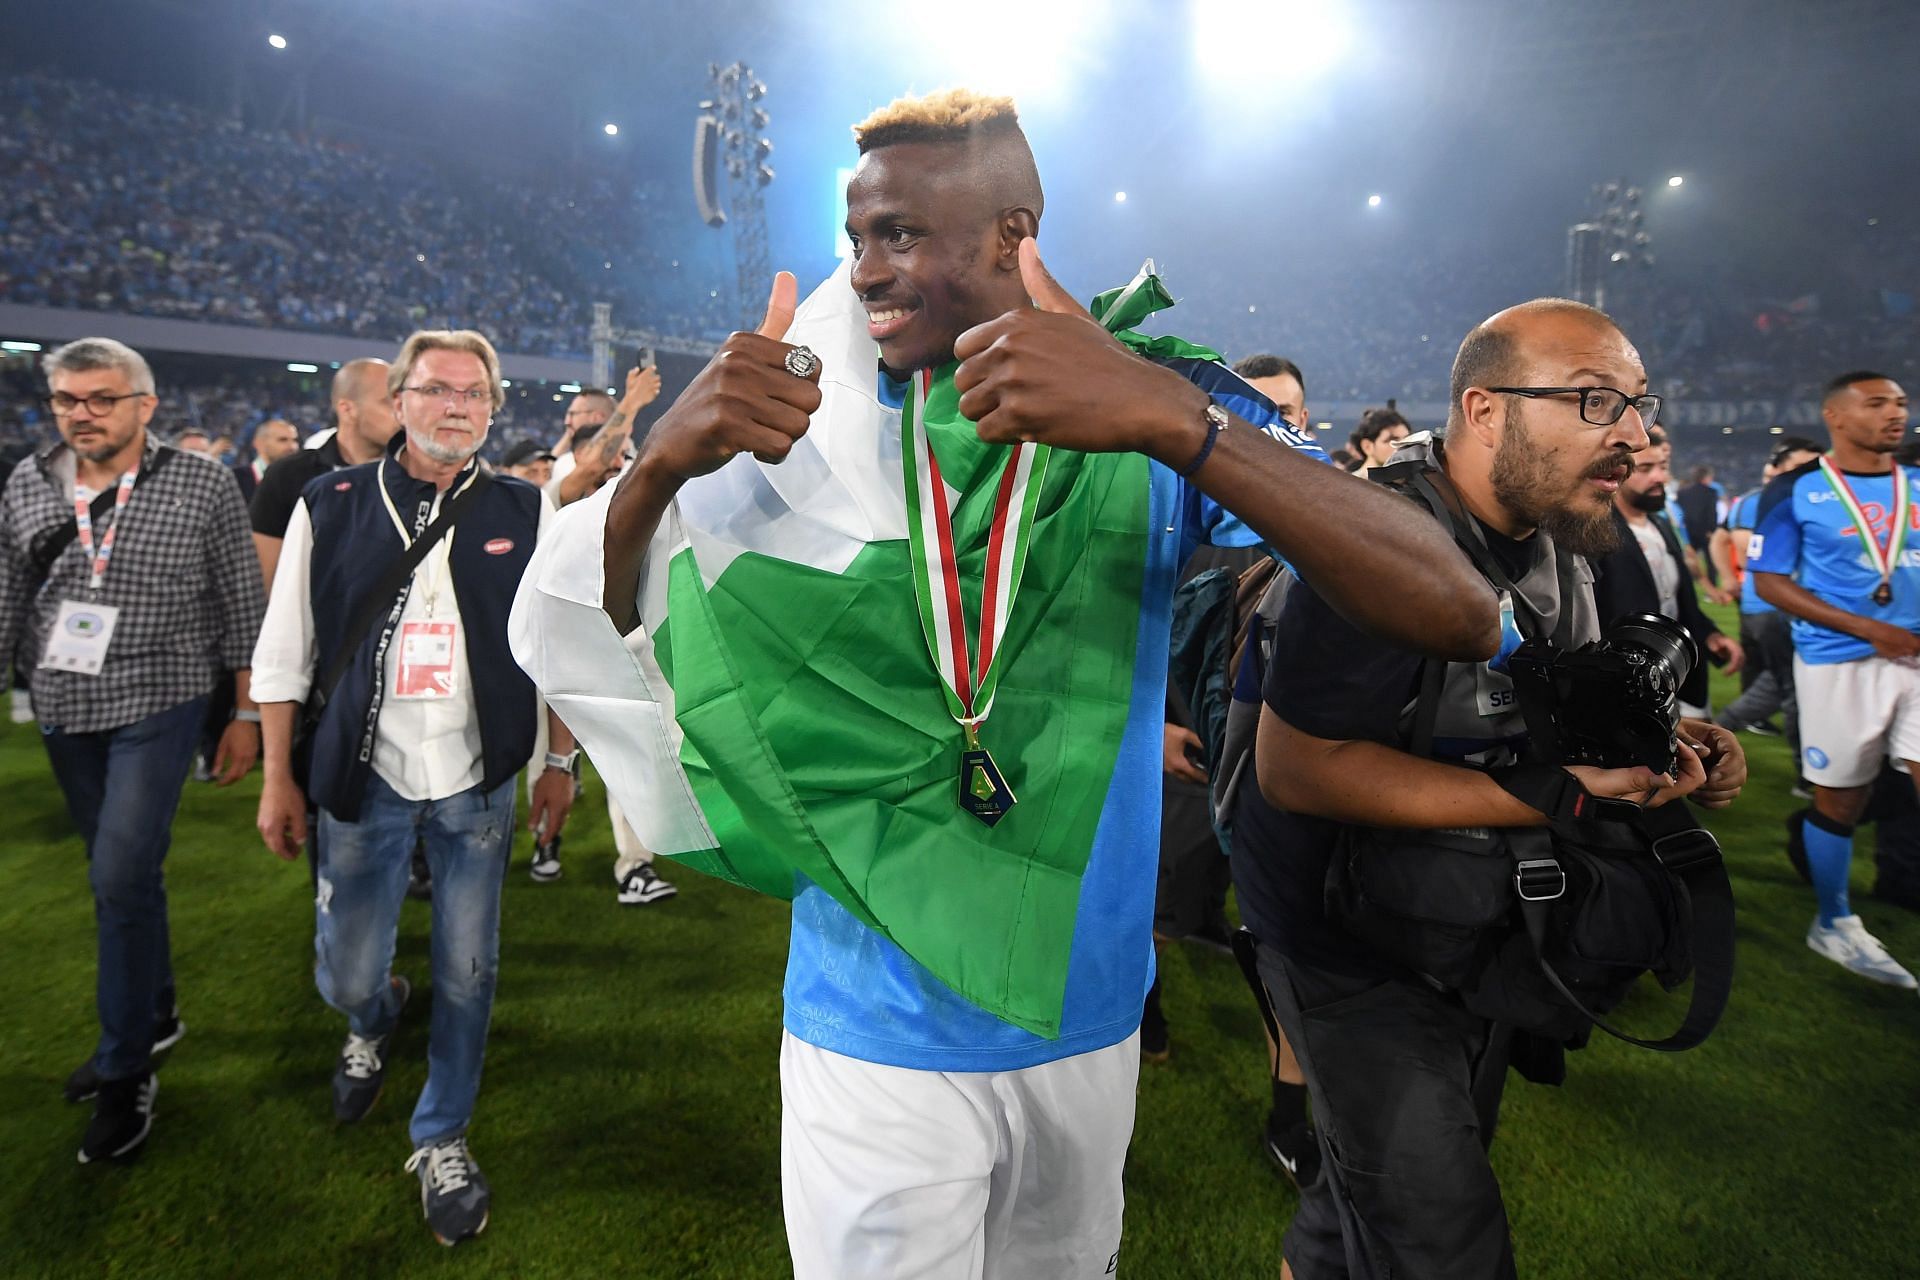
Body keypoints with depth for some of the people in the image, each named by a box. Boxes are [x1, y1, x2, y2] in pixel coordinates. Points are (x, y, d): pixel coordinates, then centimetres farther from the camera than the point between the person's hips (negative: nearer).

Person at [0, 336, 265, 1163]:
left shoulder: (202, 486, -7)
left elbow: (242, 607, -4)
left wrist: (247, 714, -4)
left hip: (156, 706, -5)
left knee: (122, 878, -9)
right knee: (121, 875, 17)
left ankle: (126, 1072, 7)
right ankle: (154, 1016, 36)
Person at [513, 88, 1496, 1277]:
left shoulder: (1163, 410, -8)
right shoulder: (825, 426, -5)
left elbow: (1459, 615, -21)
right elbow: (582, 641, -8)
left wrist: (1171, 419, -36)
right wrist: (660, 466, -29)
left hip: (1087, 1017, 2)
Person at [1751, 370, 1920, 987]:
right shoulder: (1794, 491, -6)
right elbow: (1770, 583, -8)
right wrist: (1868, 630, -15)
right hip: (1839, 664, -4)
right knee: (1839, 802, 8)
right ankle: (1835, 925, 27)